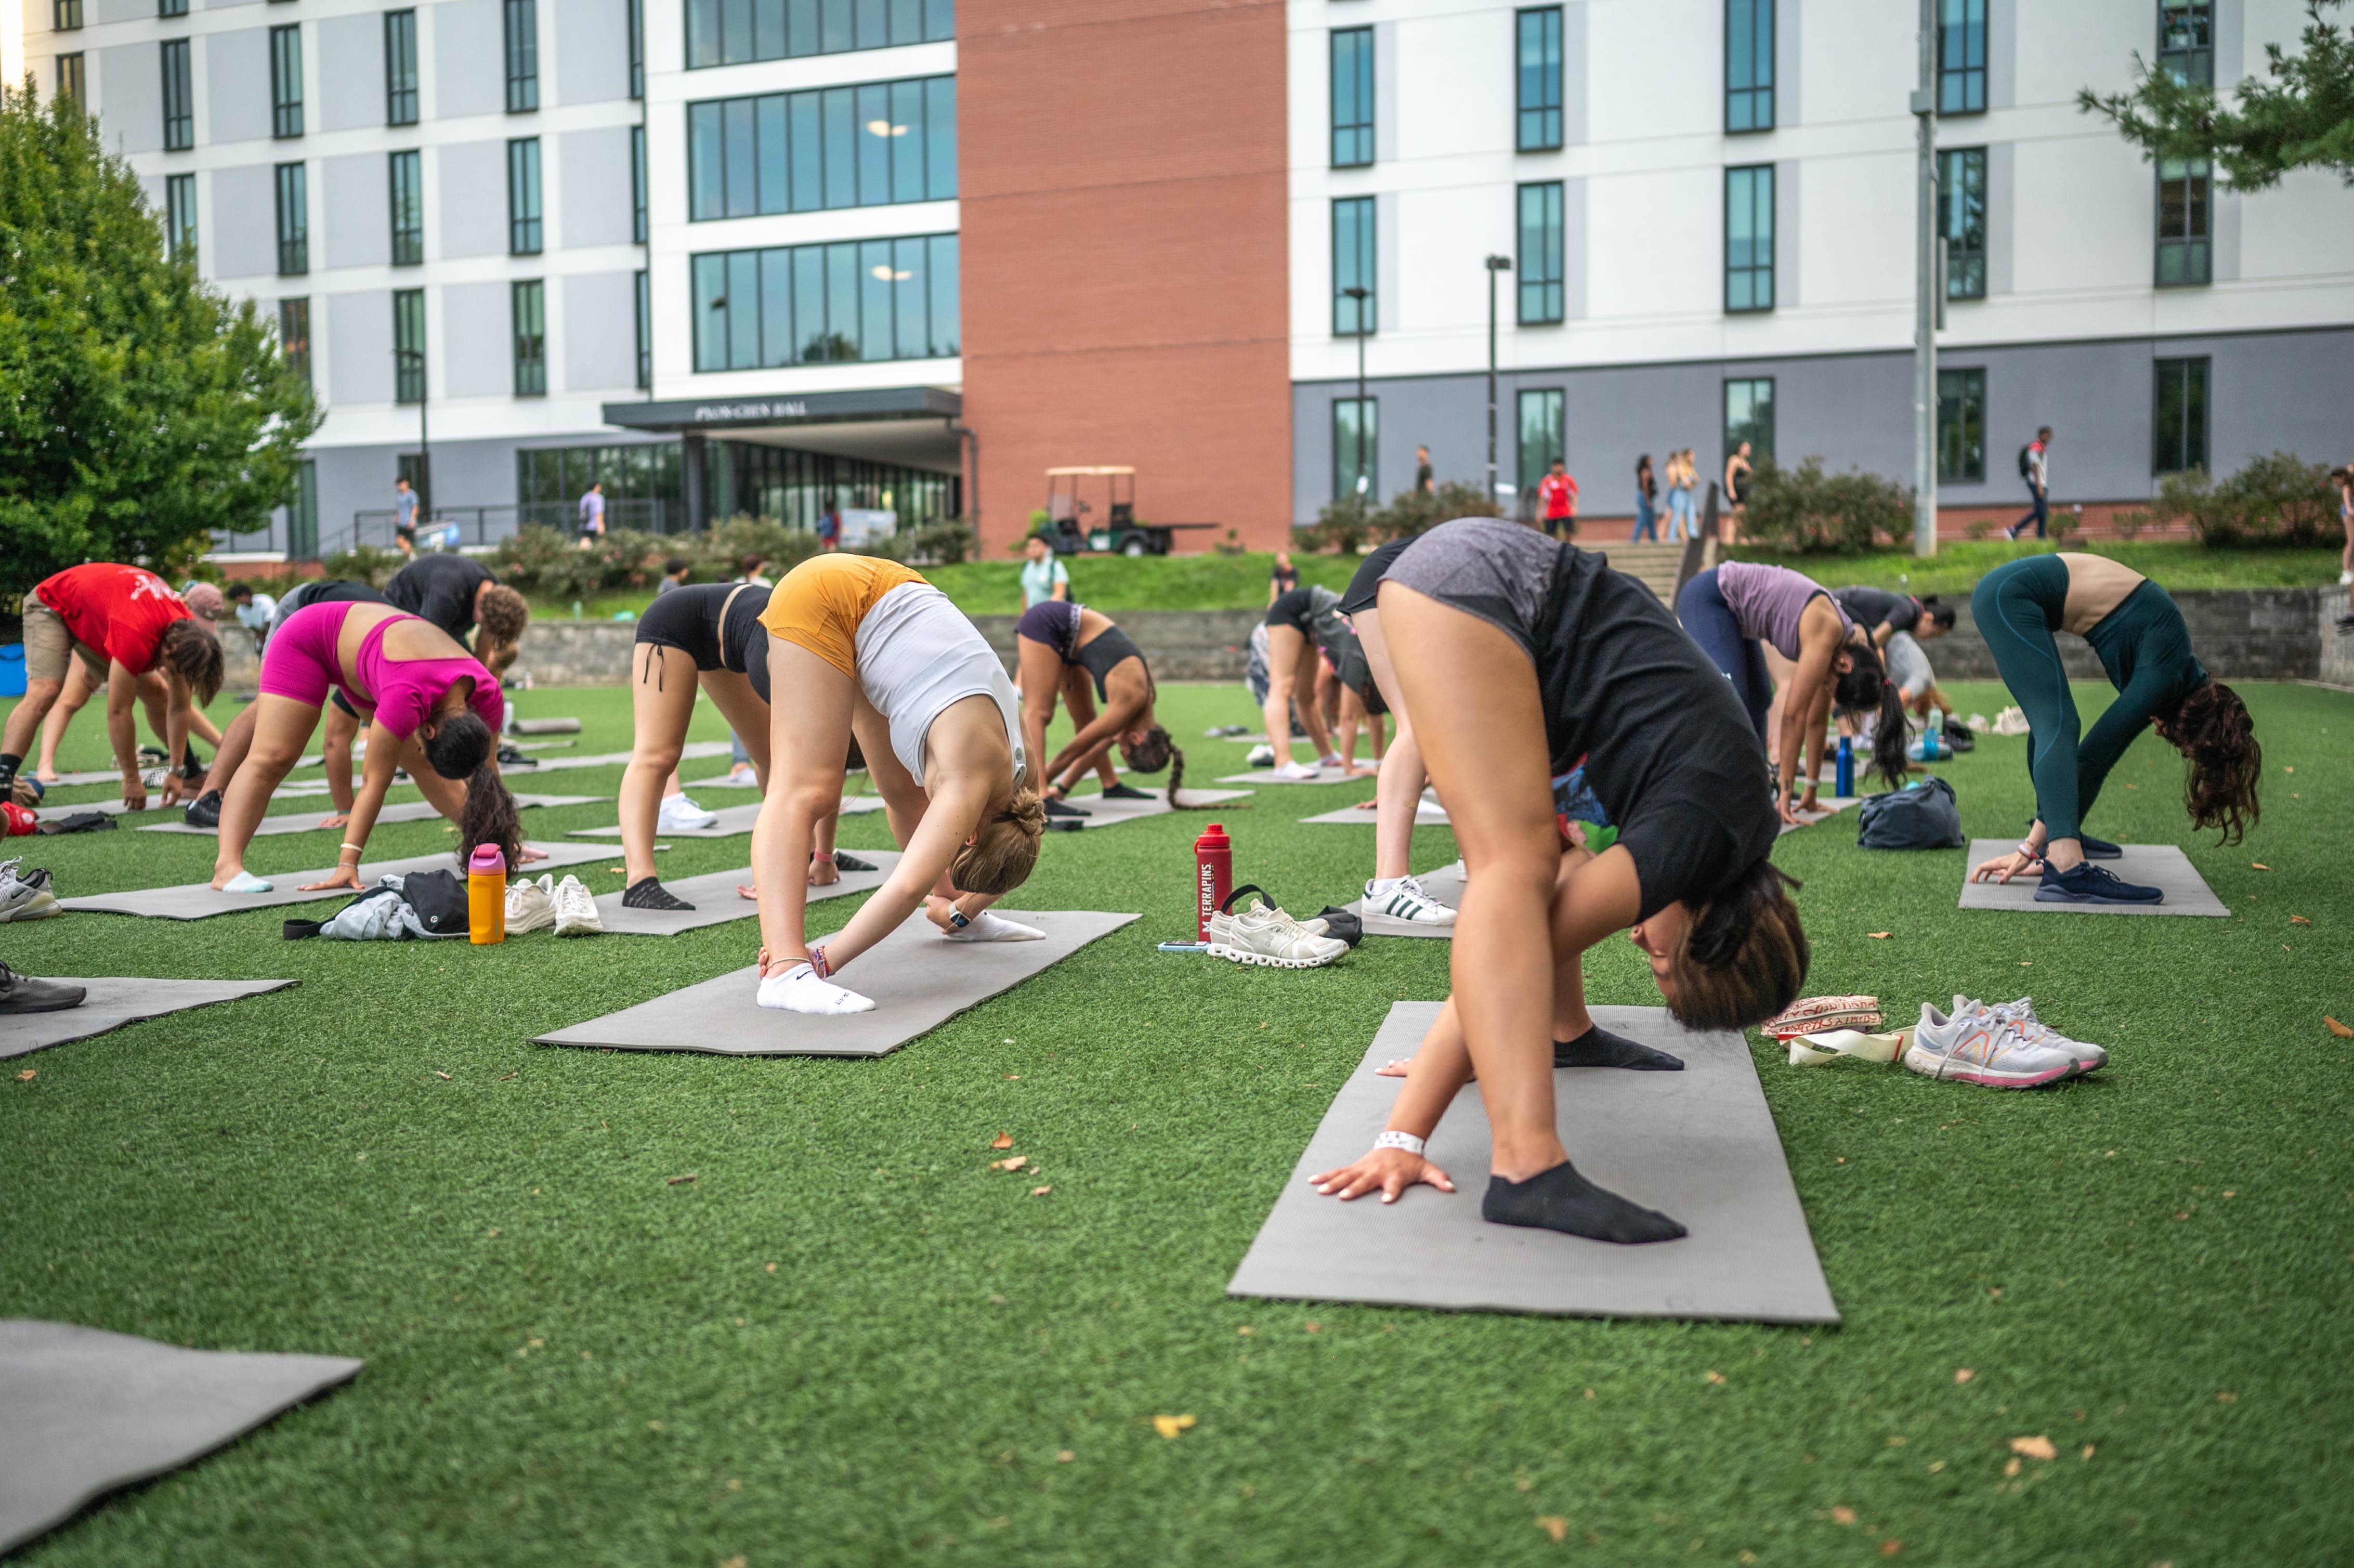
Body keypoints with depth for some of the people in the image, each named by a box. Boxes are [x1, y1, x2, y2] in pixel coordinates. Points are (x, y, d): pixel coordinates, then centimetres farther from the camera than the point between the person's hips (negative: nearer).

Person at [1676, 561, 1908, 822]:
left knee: (1758, 702, 9)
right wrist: (1786, 792, -23)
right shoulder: (1825, 634, -26)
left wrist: (1811, 793, 8)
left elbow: (1816, 721, 5)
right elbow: (1794, 715, -26)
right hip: (1707, 597, -9)